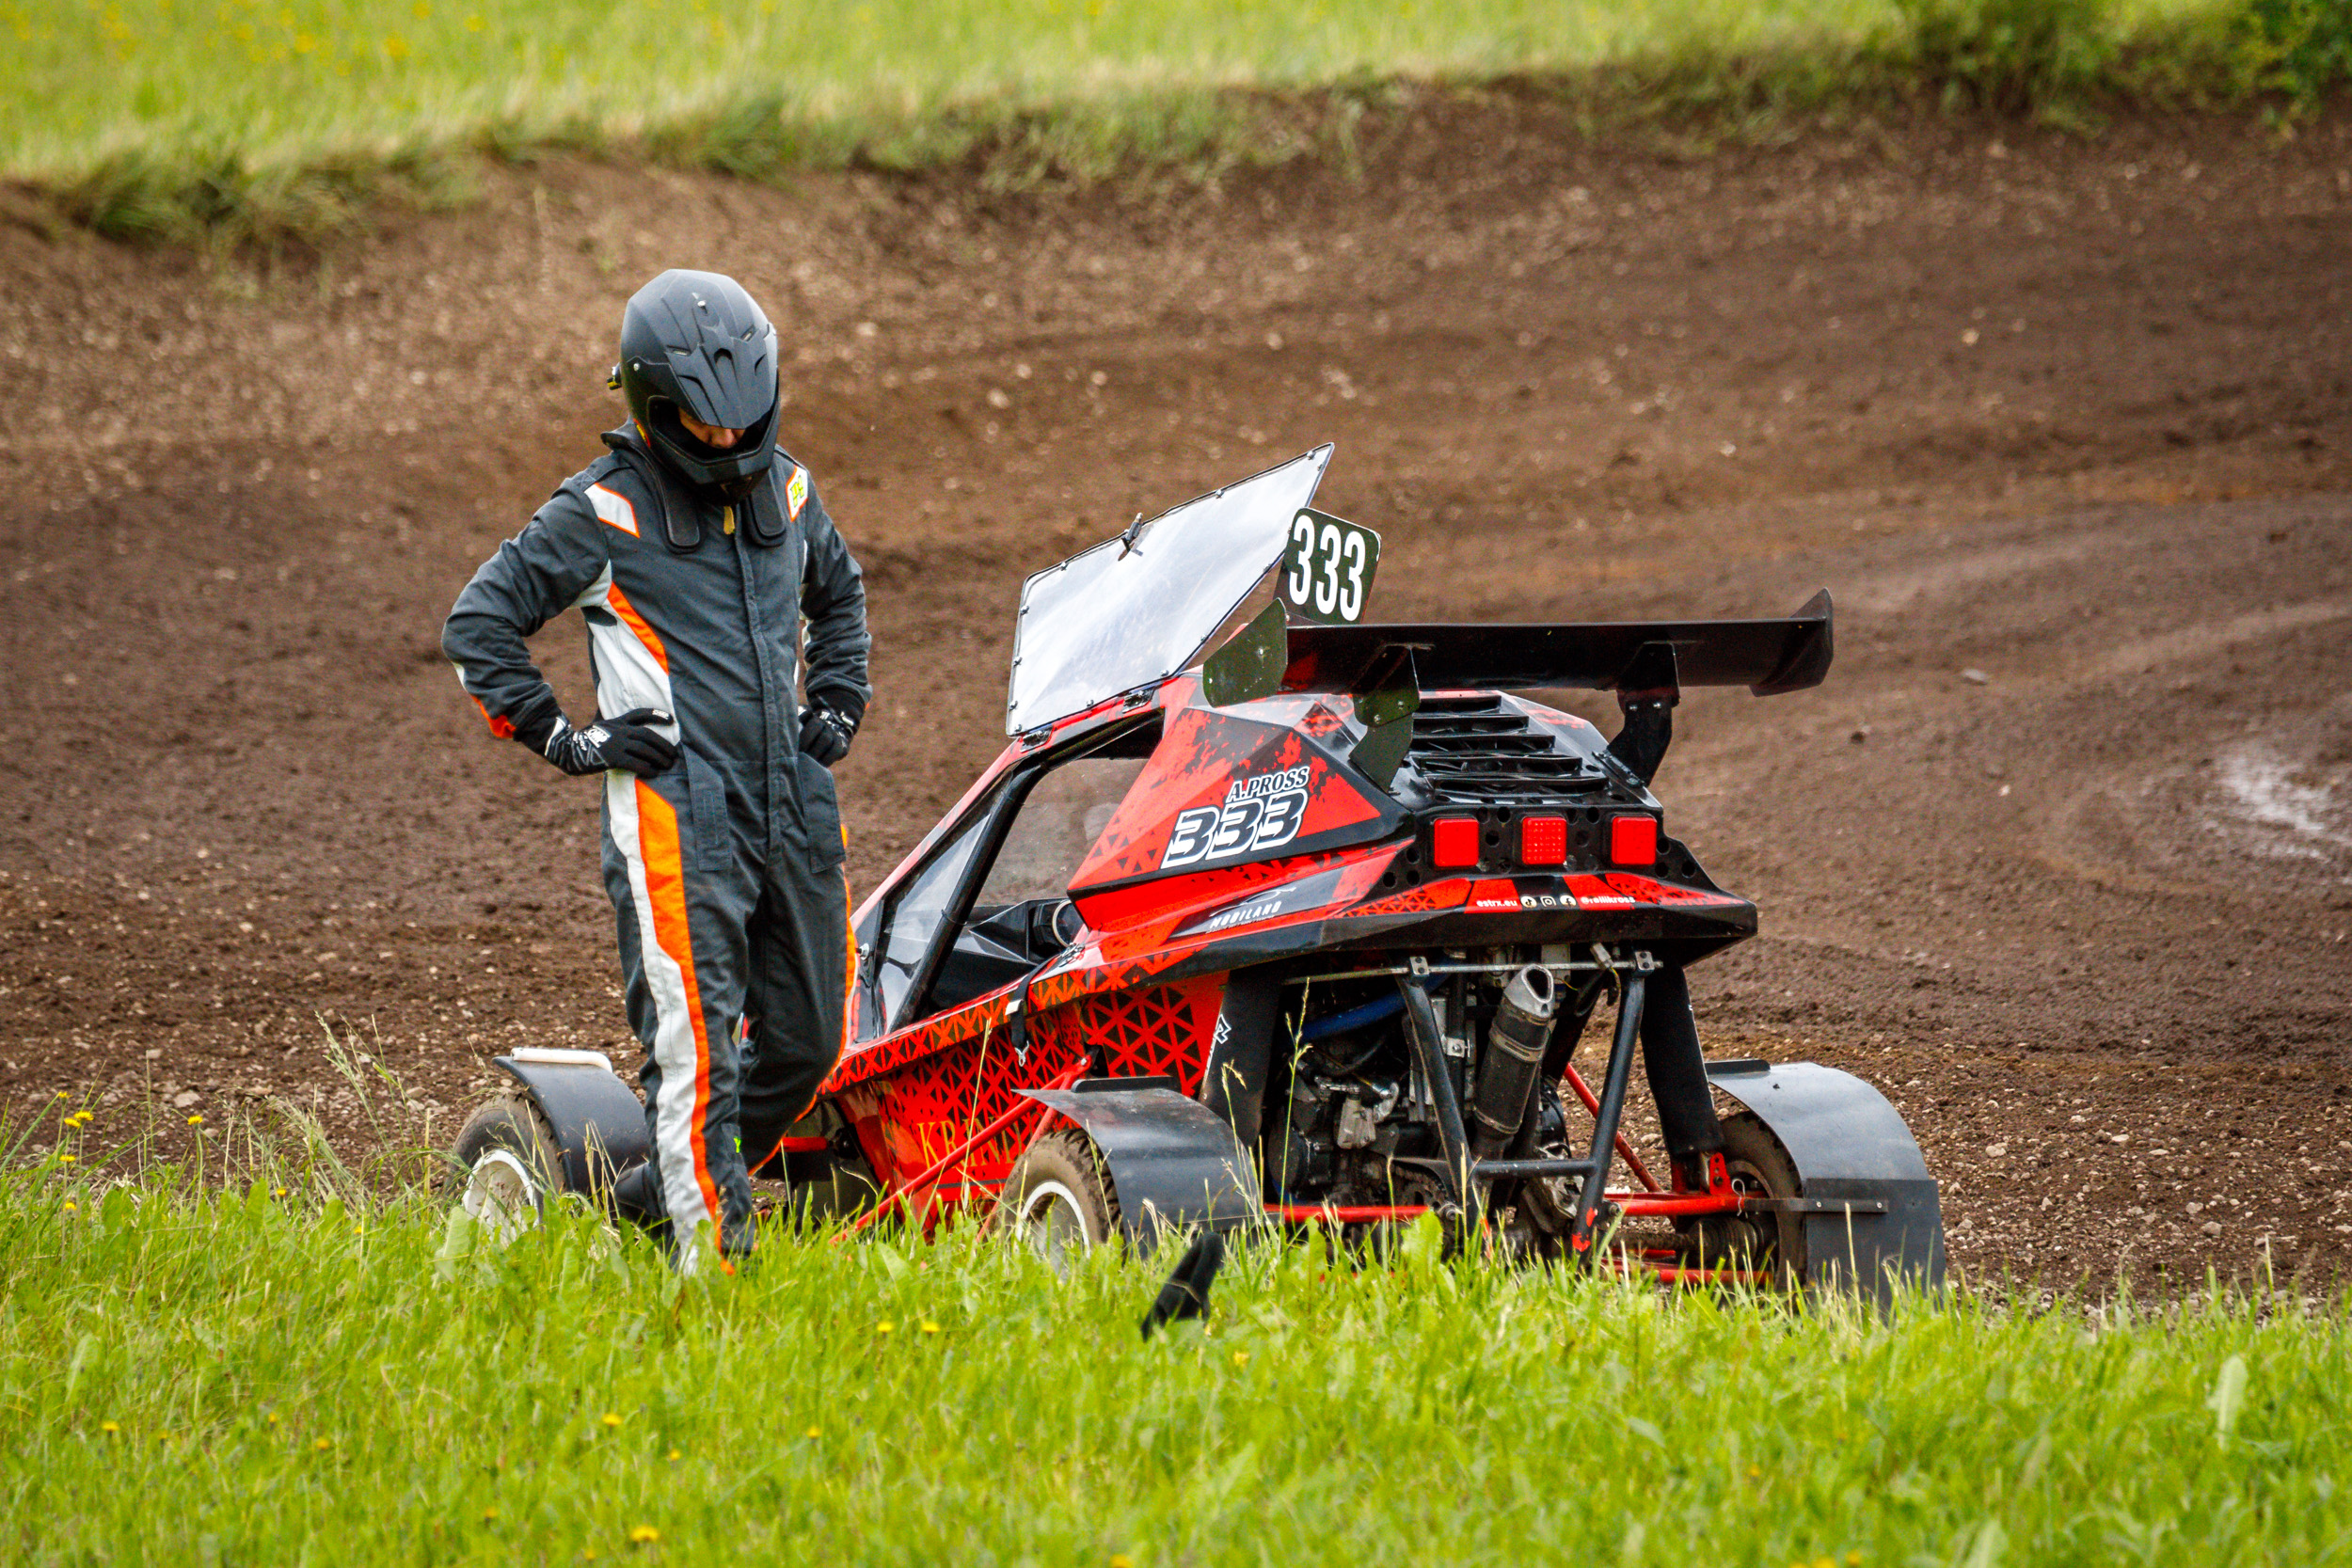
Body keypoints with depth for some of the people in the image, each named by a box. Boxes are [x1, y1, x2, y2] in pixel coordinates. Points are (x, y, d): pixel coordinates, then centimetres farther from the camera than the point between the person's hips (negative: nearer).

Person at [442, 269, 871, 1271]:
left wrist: (836, 699, 21)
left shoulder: (783, 490, 13)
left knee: (807, 1037, 9)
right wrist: (565, 740, -5)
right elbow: (478, 627, -2)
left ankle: (657, 1191, 24)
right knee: (697, 1041, -12)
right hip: (677, 811, -7)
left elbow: (837, 589, 36)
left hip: (794, 804, 7)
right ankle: (709, 1244, -10)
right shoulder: (606, 511, -5)